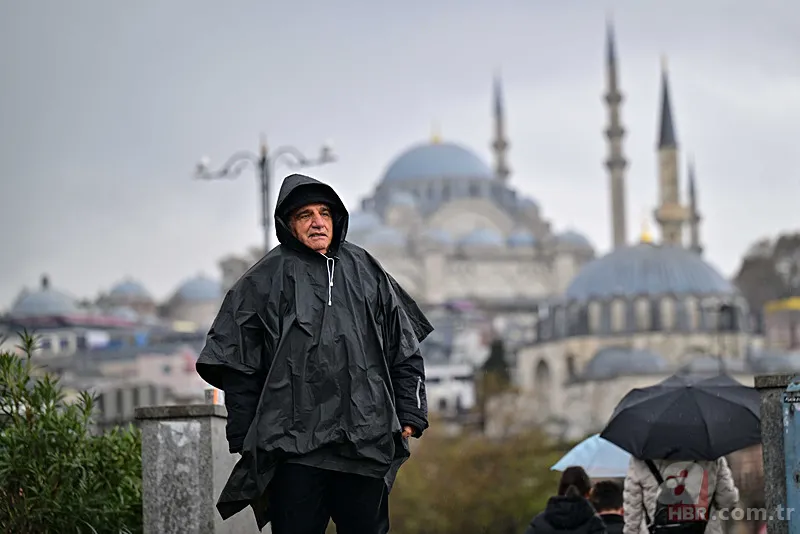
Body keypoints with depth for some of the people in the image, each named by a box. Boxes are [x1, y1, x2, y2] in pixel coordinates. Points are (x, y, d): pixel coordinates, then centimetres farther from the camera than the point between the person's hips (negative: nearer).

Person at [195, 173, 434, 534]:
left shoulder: (364, 271, 13)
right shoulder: (267, 280, 3)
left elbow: (404, 347, 16)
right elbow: (238, 367, 2)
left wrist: (410, 413, 9)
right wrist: (245, 437, -2)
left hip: (367, 445, 3)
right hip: (294, 449, -3)